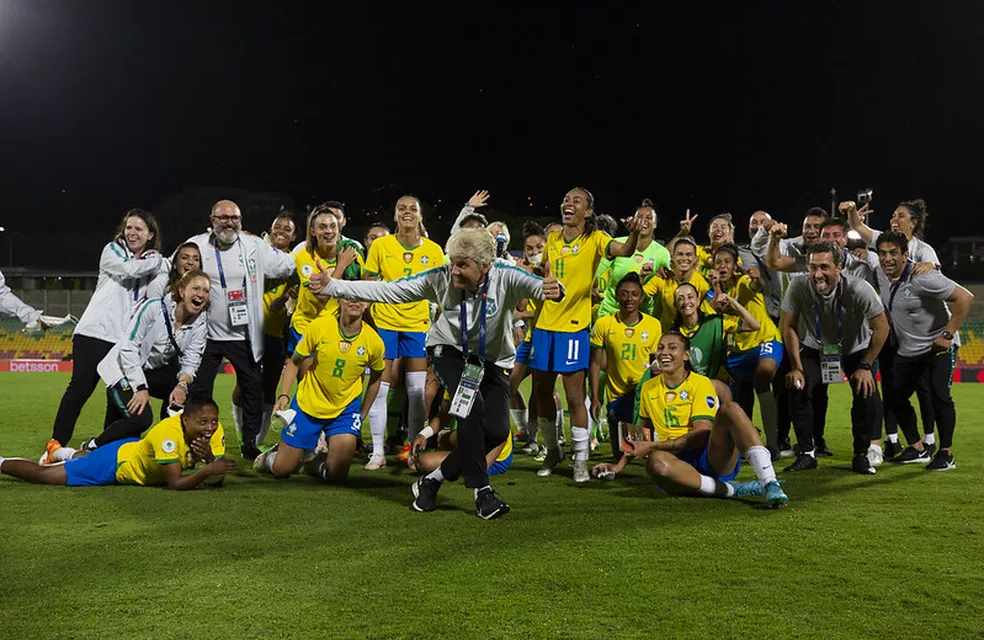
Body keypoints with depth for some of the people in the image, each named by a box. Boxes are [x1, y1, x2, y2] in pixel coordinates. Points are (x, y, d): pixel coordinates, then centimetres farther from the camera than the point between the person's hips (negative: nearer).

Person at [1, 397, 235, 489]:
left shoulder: (215, 431, -22)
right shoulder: (169, 434, -41)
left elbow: (216, 478, -20)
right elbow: (175, 483, -41)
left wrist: (209, 459, -40)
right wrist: (206, 470, -54)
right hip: (117, 463, -7)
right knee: (42, 475, 8)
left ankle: (65, 453, 66)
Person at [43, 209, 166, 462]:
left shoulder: (154, 263, 16)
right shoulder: (112, 251, 6)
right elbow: (129, 269, -15)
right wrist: (159, 260, -4)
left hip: (126, 340, 4)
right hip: (94, 332, -4)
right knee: (80, 388, -7)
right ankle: (55, 445, 1)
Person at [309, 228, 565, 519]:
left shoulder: (504, 277, -27)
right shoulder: (440, 279, -22)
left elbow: (532, 284, -48)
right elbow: (387, 290, -18)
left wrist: (551, 289, -73)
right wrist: (331, 286, -25)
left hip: (493, 361, 1)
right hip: (450, 351, -1)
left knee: (497, 431, -11)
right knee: (472, 409, -27)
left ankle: (433, 479, 7)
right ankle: (481, 490, -12)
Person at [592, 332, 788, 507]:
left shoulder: (700, 383, 0)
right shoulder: (649, 388, 15)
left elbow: (702, 434, -12)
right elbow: (643, 432, 29)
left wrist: (652, 446, -16)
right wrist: (619, 466, 21)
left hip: (715, 460, -2)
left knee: (730, 409, -30)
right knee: (656, 461, -37)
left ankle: (770, 483, -37)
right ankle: (729, 489, -29)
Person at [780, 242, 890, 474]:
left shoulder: (858, 289, -31)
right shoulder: (799, 286, -27)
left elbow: (881, 327, -19)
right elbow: (789, 326, -13)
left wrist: (865, 366, -16)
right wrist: (796, 367, -14)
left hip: (855, 349, -1)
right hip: (814, 348, 1)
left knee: (868, 397, -18)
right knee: (797, 389, -20)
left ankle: (861, 455, 5)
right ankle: (807, 453, -3)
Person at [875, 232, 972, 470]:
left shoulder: (922, 278, -27)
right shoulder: (881, 273, -5)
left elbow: (965, 298, -28)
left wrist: (947, 335, -27)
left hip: (937, 347, -7)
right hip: (907, 350, 7)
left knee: (939, 397, -15)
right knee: (894, 397, 6)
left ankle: (946, 454, 0)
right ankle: (918, 449, 19)